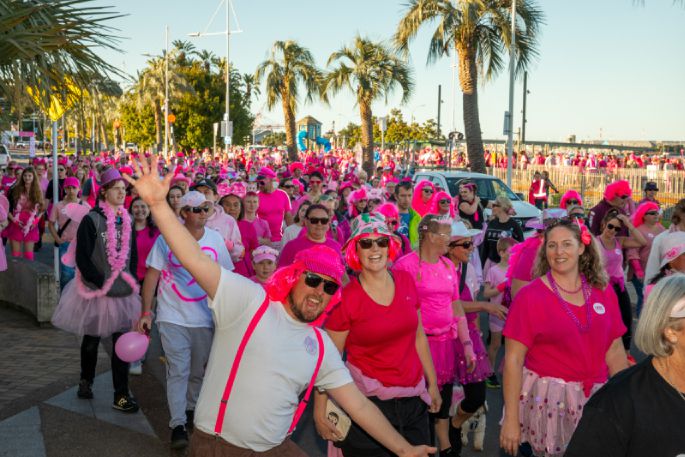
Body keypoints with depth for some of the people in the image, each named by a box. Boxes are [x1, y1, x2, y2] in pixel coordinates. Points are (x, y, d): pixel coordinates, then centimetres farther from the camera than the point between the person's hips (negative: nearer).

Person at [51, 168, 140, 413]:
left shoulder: (127, 221, 7)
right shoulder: (91, 220, -10)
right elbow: (82, 258, -13)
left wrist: (131, 281, 5)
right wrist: (102, 283, -14)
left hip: (123, 292, 4)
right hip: (96, 291, -4)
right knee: (91, 340, 13)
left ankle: (121, 395, 7)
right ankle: (86, 381, 35)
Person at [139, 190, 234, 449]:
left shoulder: (215, 239, 0)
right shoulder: (167, 238, -8)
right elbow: (152, 274, -4)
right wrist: (146, 311, -8)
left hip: (205, 318, 3)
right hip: (173, 318, -3)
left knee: (199, 371, 16)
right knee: (178, 371, -3)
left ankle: (190, 409, 38)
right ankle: (178, 424, 5)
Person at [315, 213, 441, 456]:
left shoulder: (406, 281, 0)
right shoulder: (345, 298, -13)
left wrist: (432, 382, 15)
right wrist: (319, 410, -14)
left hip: (413, 399, 5)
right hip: (368, 402, -4)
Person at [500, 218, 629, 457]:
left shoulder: (603, 291, 2)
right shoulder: (530, 296, -10)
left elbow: (615, 351, 8)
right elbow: (513, 359, -11)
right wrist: (511, 419, -12)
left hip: (595, 398, 4)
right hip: (546, 399, -3)